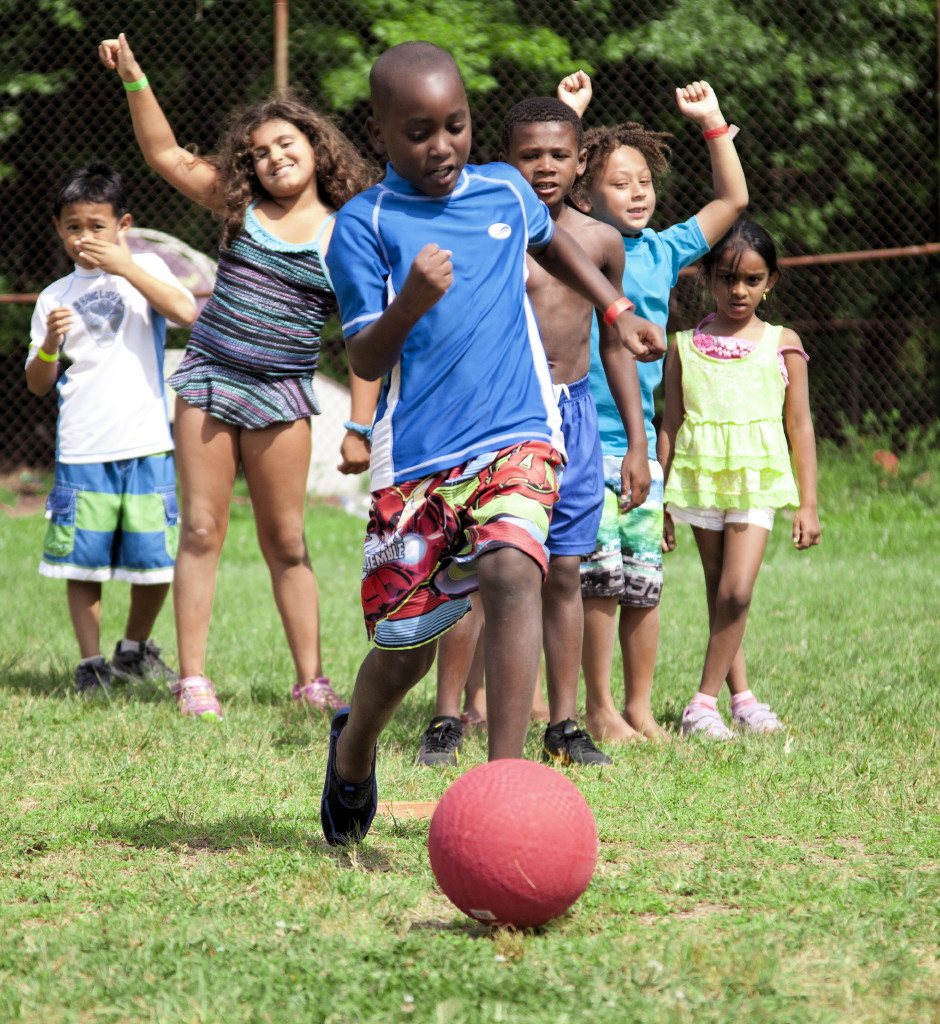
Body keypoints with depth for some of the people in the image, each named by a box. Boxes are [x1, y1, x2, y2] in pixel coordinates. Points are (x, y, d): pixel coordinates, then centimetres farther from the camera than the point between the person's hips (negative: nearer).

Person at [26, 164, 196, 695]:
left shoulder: (145, 268, 6)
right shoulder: (55, 297, 10)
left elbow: (187, 312, -15)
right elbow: (38, 384, 11)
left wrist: (124, 266, -16)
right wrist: (50, 344, -9)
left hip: (147, 445, -1)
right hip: (81, 451, 1)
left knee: (156, 562, 3)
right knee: (81, 562, 0)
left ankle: (135, 649, 24)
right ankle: (91, 663, 11)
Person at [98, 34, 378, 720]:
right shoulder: (239, 206, 6)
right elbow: (165, 154, 11)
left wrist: (360, 428, -4)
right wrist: (133, 77, 0)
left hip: (282, 394, -1)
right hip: (208, 379, 1)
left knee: (286, 541, 3)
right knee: (202, 530, 0)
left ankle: (311, 681, 11)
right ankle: (193, 679, 3)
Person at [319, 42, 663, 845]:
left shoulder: (506, 192, 8)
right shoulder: (366, 225, -4)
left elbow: (550, 240, 33)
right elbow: (364, 361, -9)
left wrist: (617, 308, 32)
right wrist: (409, 304, -27)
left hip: (517, 438, 2)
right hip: (415, 458, -1)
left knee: (512, 570, -27)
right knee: (403, 645, 6)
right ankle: (353, 748, 40)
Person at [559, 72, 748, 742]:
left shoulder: (663, 252, 11)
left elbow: (733, 199, 16)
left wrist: (712, 121, 10)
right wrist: (568, 115, -16)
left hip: (641, 445, 4)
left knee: (645, 584, 6)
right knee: (601, 580, -5)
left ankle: (640, 708, 15)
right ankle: (600, 709, 6)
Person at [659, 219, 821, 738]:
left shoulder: (782, 345, 5)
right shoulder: (685, 346, 6)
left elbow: (800, 426, 7)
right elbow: (670, 425, 9)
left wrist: (808, 503, 4)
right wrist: (659, 502, 7)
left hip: (757, 481, -2)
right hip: (701, 481, 2)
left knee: (736, 592, -13)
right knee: (719, 596, 6)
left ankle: (705, 702, -8)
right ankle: (740, 695, 14)